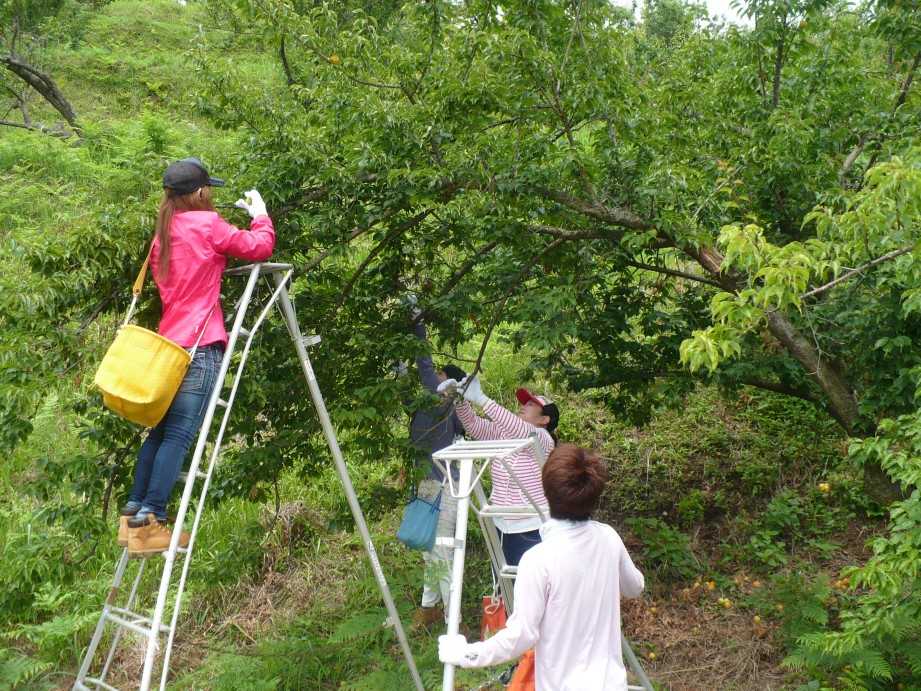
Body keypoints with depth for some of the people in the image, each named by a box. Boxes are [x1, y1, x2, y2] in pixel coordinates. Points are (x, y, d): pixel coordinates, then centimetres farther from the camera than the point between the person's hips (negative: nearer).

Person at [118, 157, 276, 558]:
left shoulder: (164, 234, 18)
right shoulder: (207, 225, -5)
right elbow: (260, 247, -1)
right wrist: (260, 213, 17)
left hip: (168, 344, 8)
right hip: (199, 347, -8)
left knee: (161, 430, 14)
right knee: (179, 434, -7)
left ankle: (134, 512, 14)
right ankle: (150, 519, -9)